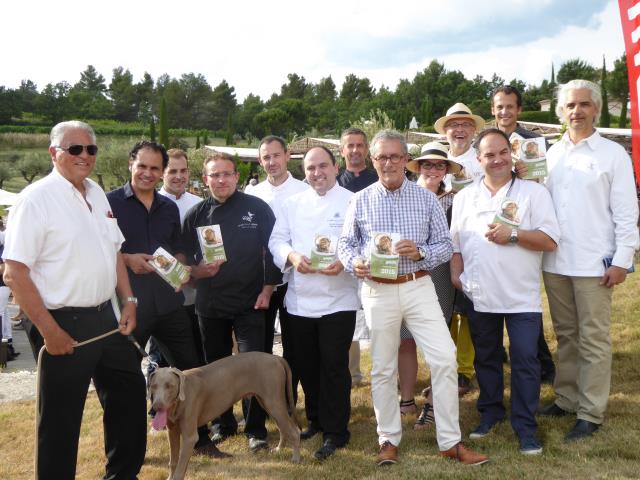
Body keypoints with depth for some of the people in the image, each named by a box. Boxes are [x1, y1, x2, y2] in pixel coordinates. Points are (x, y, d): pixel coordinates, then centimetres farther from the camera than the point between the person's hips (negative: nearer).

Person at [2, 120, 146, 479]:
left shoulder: (97, 194, 8)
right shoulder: (36, 200, -14)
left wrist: (128, 300, 8)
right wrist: (49, 330, -19)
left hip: (106, 317, 8)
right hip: (66, 324, -8)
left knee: (129, 394, 20)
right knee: (61, 420, 5)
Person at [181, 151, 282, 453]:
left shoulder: (256, 208, -2)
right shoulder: (196, 215, 5)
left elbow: (271, 249, -1)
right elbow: (184, 258, 8)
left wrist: (267, 289, -5)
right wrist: (197, 270, -12)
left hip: (249, 302, -3)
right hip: (209, 304, 3)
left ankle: (255, 429, 9)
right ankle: (223, 424, 29)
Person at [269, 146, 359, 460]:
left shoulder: (352, 202, -1)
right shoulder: (293, 204, 11)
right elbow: (277, 239, 6)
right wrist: (292, 256, -14)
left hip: (338, 298, -4)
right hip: (300, 299, 4)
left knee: (334, 366, -1)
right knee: (308, 365, 15)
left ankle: (335, 431, 13)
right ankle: (316, 420, 33)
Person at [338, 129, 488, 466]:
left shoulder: (427, 199, 3)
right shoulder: (360, 201, 3)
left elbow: (446, 245, 3)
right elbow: (345, 243, 8)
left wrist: (420, 252, -17)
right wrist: (354, 262, -14)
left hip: (418, 287, 0)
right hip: (378, 291, 0)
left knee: (444, 358, -6)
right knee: (383, 368, 8)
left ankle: (450, 442, 7)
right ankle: (388, 439, 24)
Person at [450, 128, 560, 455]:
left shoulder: (534, 192, -1)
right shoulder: (464, 197, 9)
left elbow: (549, 241, -8)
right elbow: (455, 241, 14)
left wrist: (513, 234, -19)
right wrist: (455, 273, 2)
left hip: (522, 297, -3)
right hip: (479, 296, 3)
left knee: (525, 361, -2)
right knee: (485, 358, 16)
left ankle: (525, 425, 12)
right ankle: (490, 412, 33)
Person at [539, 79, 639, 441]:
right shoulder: (552, 154, 11)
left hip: (594, 263, -4)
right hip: (555, 262, 5)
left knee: (594, 340, 1)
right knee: (566, 336, 15)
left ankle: (591, 414, 9)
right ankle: (566, 398, 27)